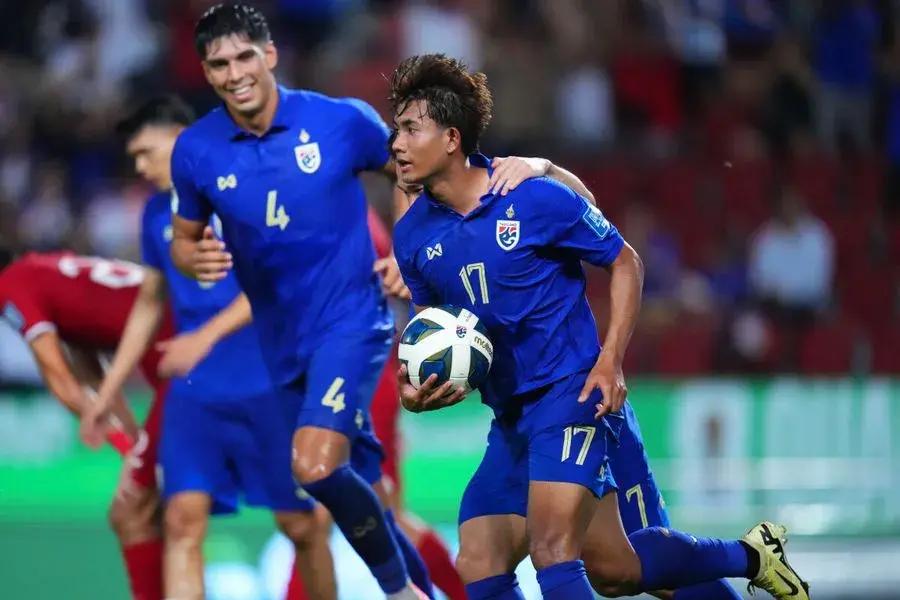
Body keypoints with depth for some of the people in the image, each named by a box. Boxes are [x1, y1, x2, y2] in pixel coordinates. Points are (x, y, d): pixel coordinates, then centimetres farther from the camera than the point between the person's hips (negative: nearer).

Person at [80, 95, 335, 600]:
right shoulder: (159, 212, 10)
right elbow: (151, 302, 21)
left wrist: (204, 337, -26)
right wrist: (110, 391, 21)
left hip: (268, 384, -5)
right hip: (195, 390, 5)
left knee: (300, 524, 3)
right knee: (183, 520, -9)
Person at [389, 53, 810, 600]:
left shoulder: (535, 198, -12)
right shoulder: (413, 235, 2)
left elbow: (624, 262, -1)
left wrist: (610, 361, -12)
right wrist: (416, 387, -5)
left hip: (570, 395, -7)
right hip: (511, 415, 7)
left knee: (551, 550, -23)